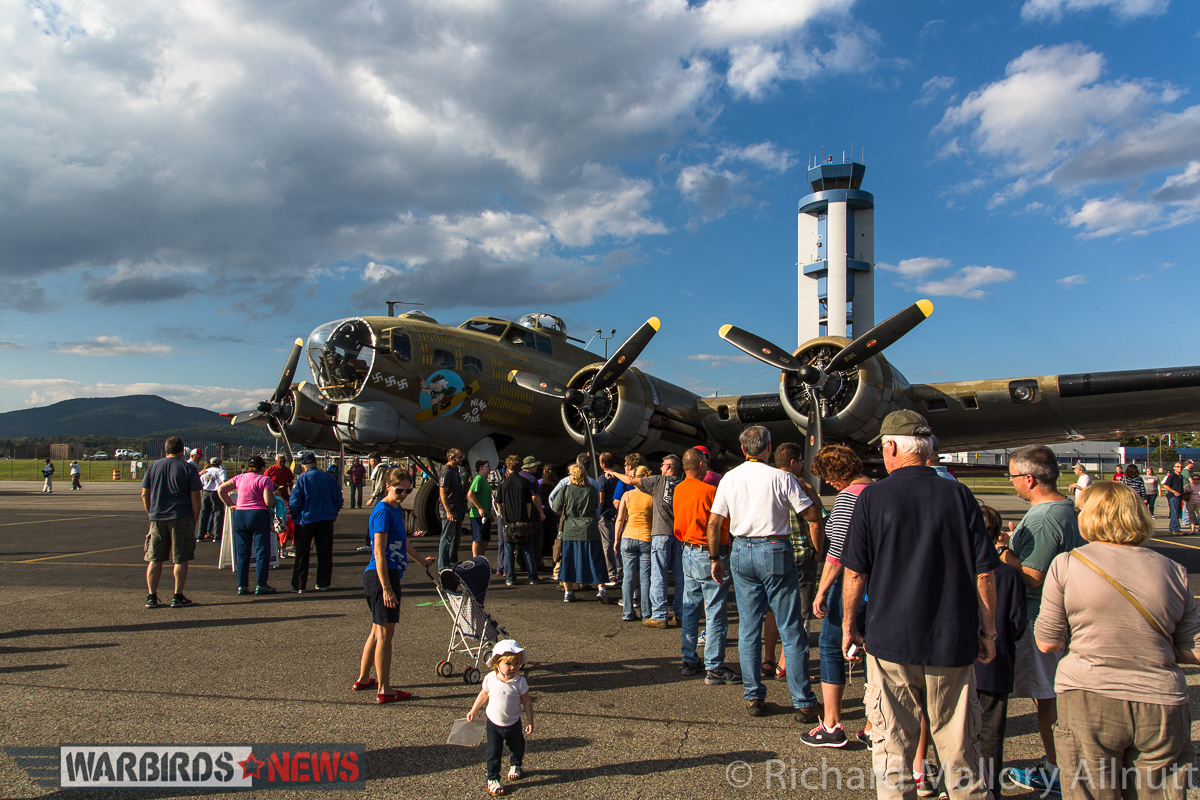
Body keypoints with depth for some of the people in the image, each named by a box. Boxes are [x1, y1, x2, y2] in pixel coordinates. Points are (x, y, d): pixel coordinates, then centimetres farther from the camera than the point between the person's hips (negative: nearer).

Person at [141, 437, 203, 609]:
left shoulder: (153, 467, 7)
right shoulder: (188, 468, -2)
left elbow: (144, 495, 8)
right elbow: (195, 498, -6)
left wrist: (151, 514, 16)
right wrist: (194, 519, 2)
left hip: (157, 518, 3)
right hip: (181, 517, -3)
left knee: (154, 559, 9)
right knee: (180, 559, 3)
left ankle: (151, 596, 10)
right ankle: (178, 597, 3)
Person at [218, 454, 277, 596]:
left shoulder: (239, 478, 8)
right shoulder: (265, 480, -7)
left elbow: (220, 489, 7)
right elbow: (269, 502, -15)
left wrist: (229, 505, 11)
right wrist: (274, 495, 6)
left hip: (239, 515, 5)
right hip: (259, 515, -5)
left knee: (242, 552, 11)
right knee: (262, 551, 2)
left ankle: (242, 585, 12)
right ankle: (261, 585, 1)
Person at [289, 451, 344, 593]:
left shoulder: (301, 479, -10)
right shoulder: (328, 477, 0)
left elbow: (294, 501, -12)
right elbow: (338, 498, 3)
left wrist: (293, 516, 5)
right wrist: (334, 513, 18)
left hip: (306, 520, -3)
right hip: (326, 520, 3)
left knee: (301, 554, 7)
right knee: (325, 553, 11)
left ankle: (299, 585, 9)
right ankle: (324, 583, 13)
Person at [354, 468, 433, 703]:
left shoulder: (396, 509, 13)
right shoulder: (382, 511, -16)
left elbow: (402, 541, 30)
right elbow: (379, 554, -20)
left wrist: (421, 560, 43)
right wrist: (387, 589, -22)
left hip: (390, 575, 10)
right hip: (381, 577, -10)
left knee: (378, 631, 19)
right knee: (385, 633, -2)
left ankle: (362, 680, 31)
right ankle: (384, 691, 6)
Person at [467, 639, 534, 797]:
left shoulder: (519, 681, -18)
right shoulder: (490, 679, -15)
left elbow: (526, 702, -8)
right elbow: (483, 695, 3)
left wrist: (530, 721, -7)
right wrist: (473, 711, 10)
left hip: (513, 724, 1)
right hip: (493, 724, 0)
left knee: (517, 748, 21)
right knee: (493, 753, -1)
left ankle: (516, 765, 52)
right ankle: (492, 780, 17)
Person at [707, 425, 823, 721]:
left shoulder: (729, 478, 3)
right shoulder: (780, 478, -10)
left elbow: (714, 523, 3)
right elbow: (813, 515, -6)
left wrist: (715, 558, 13)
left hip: (741, 552, 4)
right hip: (775, 552, -4)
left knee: (748, 629, 11)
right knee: (791, 630, 3)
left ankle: (753, 697, 17)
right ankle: (804, 703, 8)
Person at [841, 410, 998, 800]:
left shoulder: (873, 497, -7)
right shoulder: (958, 494, -2)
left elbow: (854, 573, -4)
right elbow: (983, 573, -1)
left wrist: (848, 627, 8)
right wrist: (988, 632, 10)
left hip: (891, 640, -2)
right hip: (953, 642, 2)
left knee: (893, 744, 10)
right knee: (958, 743, 14)